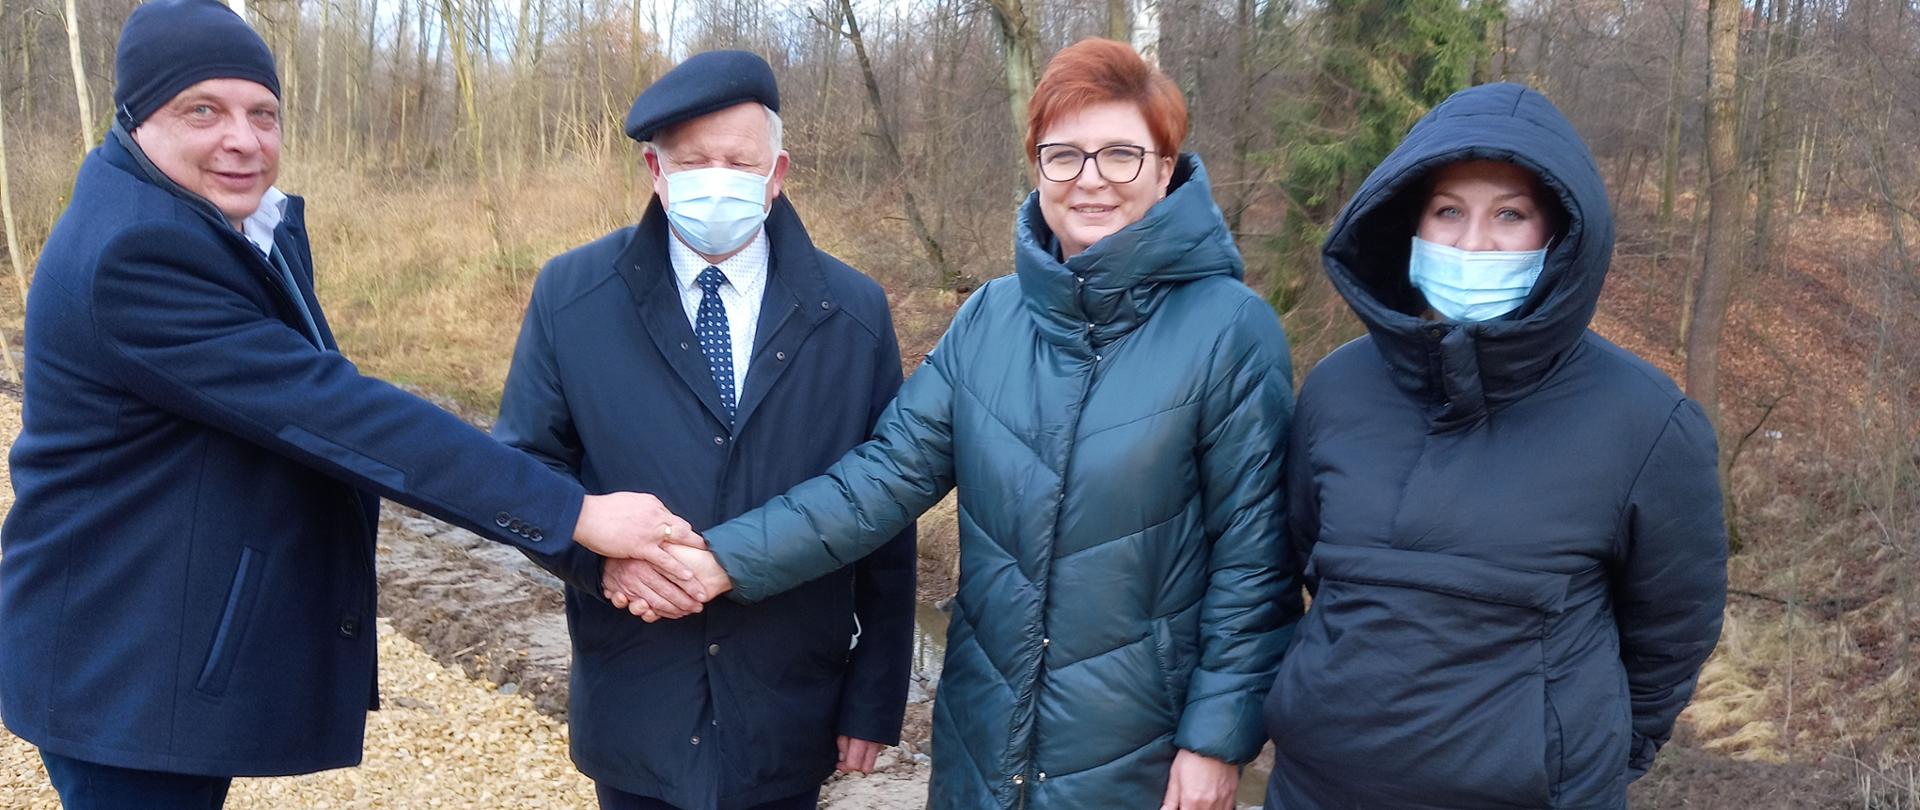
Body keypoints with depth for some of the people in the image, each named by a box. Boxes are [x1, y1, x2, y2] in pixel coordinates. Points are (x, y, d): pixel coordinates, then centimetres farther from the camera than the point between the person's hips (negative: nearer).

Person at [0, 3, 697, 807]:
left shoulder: (247, 221, 5)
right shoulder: (134, 252, -25)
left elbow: (300, 400, 12)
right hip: (129, 664, -9)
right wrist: (574, 512, -33)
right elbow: (329, 410, -32)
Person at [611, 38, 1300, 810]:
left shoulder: (1230, 328, -11)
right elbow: (887, 471, -5)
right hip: (981, 735, 4)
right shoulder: (989, 317, 0)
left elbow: (1252, 553, -9)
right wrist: (723, 560, -15)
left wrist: (1218, 734, -10)